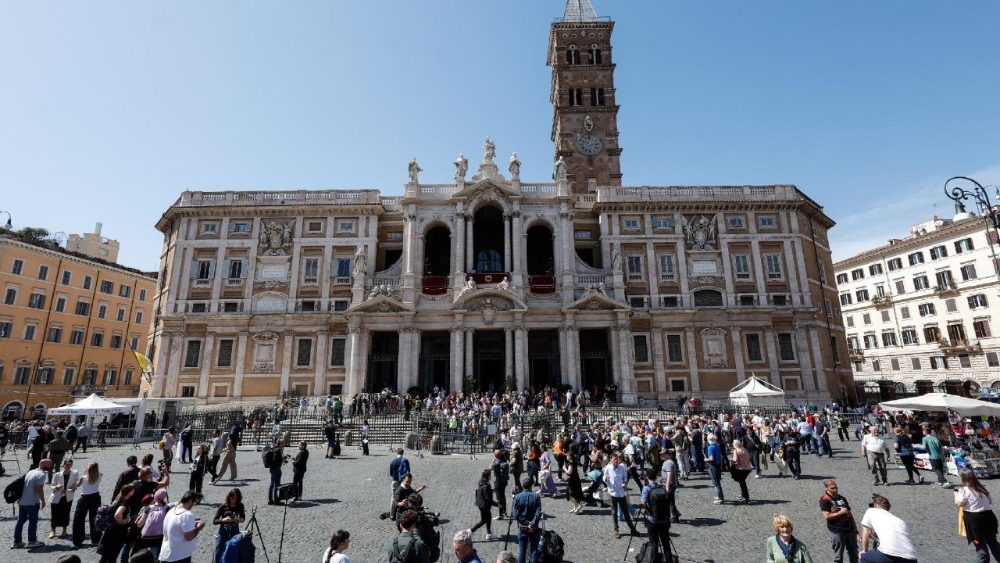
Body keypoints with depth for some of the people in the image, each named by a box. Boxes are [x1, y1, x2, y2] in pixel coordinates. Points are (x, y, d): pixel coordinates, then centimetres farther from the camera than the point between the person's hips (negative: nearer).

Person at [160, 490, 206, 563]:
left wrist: (193, 523, 13)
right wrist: (198, 528, -7)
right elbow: (189, 537, -24)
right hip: (180, 557, -9)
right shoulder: (187, 515, -24)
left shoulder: (171, 511, 4)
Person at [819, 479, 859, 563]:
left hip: (849, 529, 6)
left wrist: (855, 529, 12)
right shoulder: (824, 500, -10)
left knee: (854, 553, 17)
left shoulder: (842, 498, 11)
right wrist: (840, 512, -15)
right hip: (837, 532, -6)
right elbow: (826, 516, -16)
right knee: (838, 556, 2)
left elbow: (850, 514, 16)